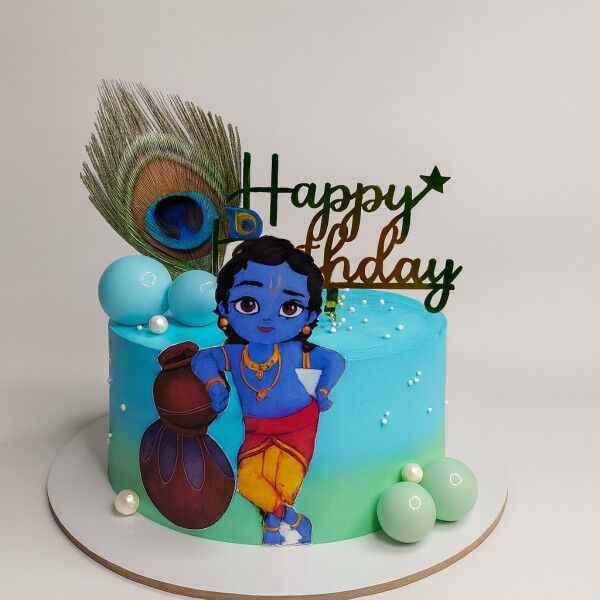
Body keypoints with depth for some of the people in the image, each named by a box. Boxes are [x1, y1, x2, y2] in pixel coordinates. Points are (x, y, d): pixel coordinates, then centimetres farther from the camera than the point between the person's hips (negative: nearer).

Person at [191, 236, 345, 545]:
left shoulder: (298, 353, -13)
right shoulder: (234, 353, -9)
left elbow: (335, 360, -4)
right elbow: (201, 358, 0)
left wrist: (323, 391, -10)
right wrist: (214, 385, -15)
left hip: (297, 428, -2)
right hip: (257, 431, 2)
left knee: (287, 478, -11)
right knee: (248, 478, -7)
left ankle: (273, 519, 20)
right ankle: (290, 517, 14)